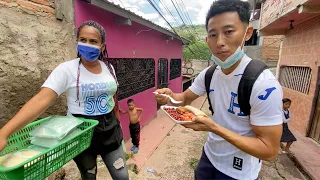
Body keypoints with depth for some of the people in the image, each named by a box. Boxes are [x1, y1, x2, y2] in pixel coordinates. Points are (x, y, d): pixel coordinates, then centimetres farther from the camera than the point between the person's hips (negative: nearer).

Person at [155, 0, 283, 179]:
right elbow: (186, 98, 3)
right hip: (209, 155, 6)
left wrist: (214, 128, -35)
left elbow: (269, 151, -25)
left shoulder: (263, 84, -28)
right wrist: (170, 96, -19)